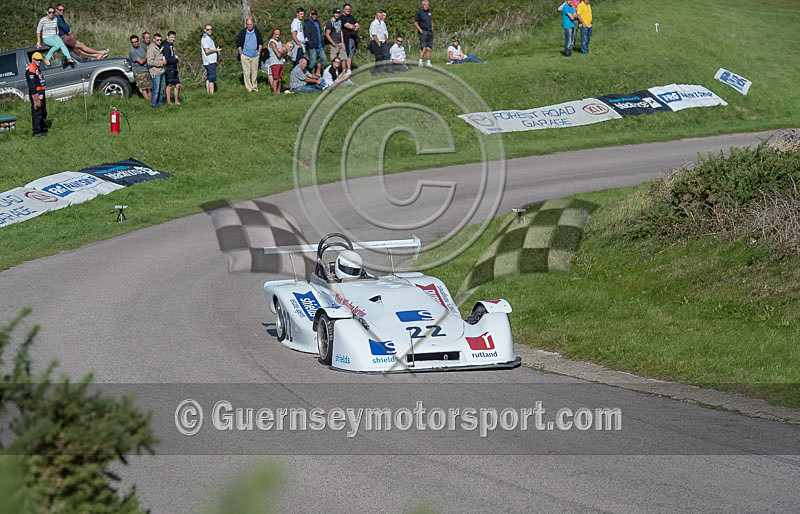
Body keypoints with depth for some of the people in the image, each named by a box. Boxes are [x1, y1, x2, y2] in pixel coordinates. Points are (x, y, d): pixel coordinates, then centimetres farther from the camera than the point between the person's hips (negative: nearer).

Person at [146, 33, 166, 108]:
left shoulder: (161, 47, 13)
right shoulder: (151, 48, -14)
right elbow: (150, 62, -21)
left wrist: (164, 61, 10)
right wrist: (161, 62, -17)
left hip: (161, 71, 8)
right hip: (155, 72, -8)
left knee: (161, 89, 12)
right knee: (156, 89, -6)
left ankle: (160, 103, 23)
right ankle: (154, 104, 3)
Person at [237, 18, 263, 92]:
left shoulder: (257, 32, 4)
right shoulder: (242, 32, -2)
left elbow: (261, 43, 13)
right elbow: (239, 44, 3)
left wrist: (259, 52, 5)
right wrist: (241, 54, -1)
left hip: (255, 55, 2)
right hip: (245, 56, -2)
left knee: (254, 72, 7)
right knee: (246, 72, -3)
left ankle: (254, 87, 18)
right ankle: (248, 88, 0)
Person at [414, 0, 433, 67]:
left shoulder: (429, 11, 14)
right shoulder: (419, 12, -6)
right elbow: (415, 23, -7)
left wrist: (432, 29, 15)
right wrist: (421, 31, -13)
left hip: (430, 32, 6)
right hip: (423, 32, -6)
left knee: (429, 48, 4)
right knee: (423, 48, -16)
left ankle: (428, 62, 9)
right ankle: (420, 62, -17)